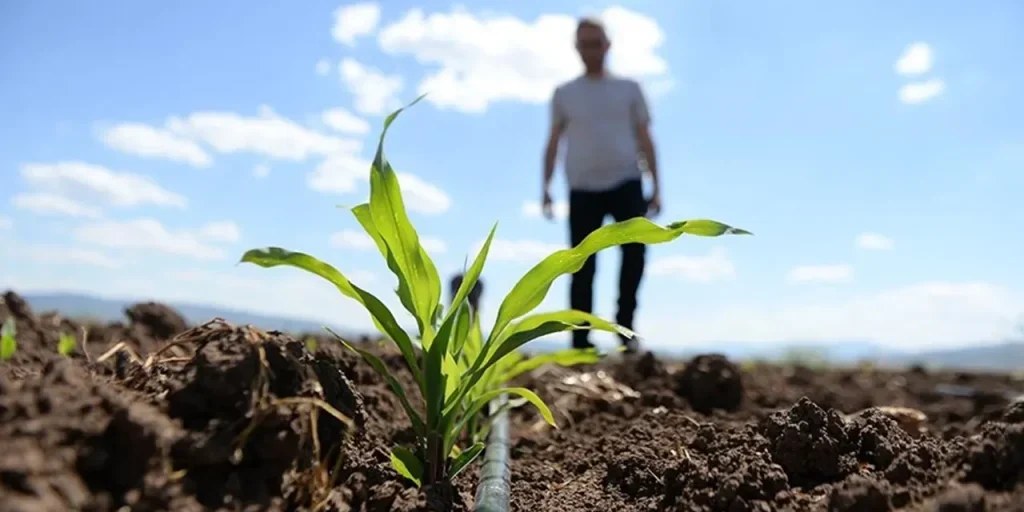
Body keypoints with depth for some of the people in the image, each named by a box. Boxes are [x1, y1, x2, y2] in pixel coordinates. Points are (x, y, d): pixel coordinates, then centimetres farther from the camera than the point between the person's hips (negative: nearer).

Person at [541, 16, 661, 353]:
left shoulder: (629, 89, 11)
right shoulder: (564, 94, 12)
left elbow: (644, 139, 10)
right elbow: (554, 141, 11)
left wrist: (656, 187, 4)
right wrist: (546, 186, 0)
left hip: (625, 182, 0)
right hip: (583, 188, 0)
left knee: (635, 249, -17)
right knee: (583, 266, -1)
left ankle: (625, 324, 3)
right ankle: (581, 342, 5)